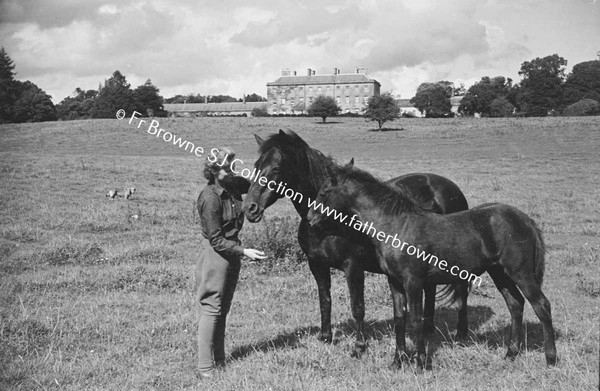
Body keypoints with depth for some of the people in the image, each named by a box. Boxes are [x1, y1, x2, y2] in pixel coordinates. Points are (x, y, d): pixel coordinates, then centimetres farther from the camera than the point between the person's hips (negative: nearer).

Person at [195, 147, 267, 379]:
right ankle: (206, 368, 5)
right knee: (211, 309, -2)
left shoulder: (234, 185, 0)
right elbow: (216, 240, -21)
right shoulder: (210, 198, -22)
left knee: (223, 309, 16)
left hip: (232, 252, 8)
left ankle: (219, 360, 27)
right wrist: (244, 252, -23)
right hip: (216, 254, -8)